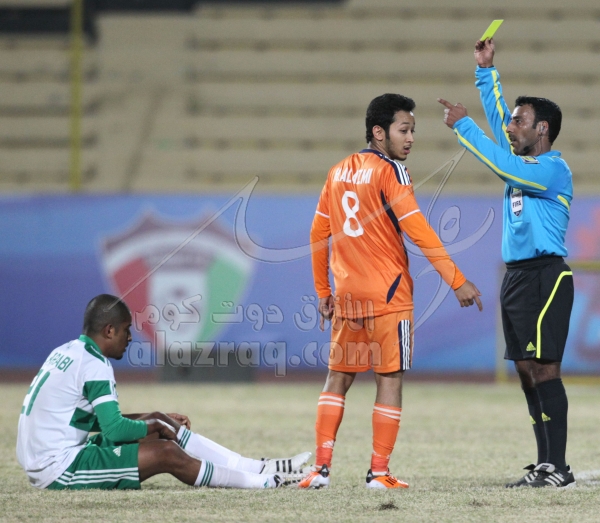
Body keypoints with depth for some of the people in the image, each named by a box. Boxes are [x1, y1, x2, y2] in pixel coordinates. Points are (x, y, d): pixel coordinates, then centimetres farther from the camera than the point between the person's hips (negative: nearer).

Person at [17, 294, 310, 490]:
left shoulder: (67, 352, 13)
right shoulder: (94, 365, -17)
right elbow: (115, 430, -21)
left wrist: (159, 421, 17)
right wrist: (155, 426, -2)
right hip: (58, 470, -10)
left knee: (159, 422, 11)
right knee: (167, 453, -13)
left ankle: (257, 467, 8)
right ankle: (262, 482, -2)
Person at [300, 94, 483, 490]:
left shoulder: (338, 173, 11)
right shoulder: (390, 171, -9)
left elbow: (319, 235, 15)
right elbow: (418, 230, -17)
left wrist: (323, 290, 23)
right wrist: (457, 281, -18)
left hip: (347, 296, 6)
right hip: (388, 294, -6)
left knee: (338, 377, 13)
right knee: (390, 379, 1)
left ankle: (321, 467, 6)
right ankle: (379, 473, 0)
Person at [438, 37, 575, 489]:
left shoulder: (553, 169, -11)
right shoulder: (523, 160, 15)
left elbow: (502, 165, -22)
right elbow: (497, 115, 24)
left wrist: (463, 125, -15)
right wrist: (486, 70, 22)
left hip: (543, 277, -9)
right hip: (517, 277, 9)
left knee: (543, 368, -12)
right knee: (527, 371, 7)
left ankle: (558, 468, -14)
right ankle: (546, 465, 8)